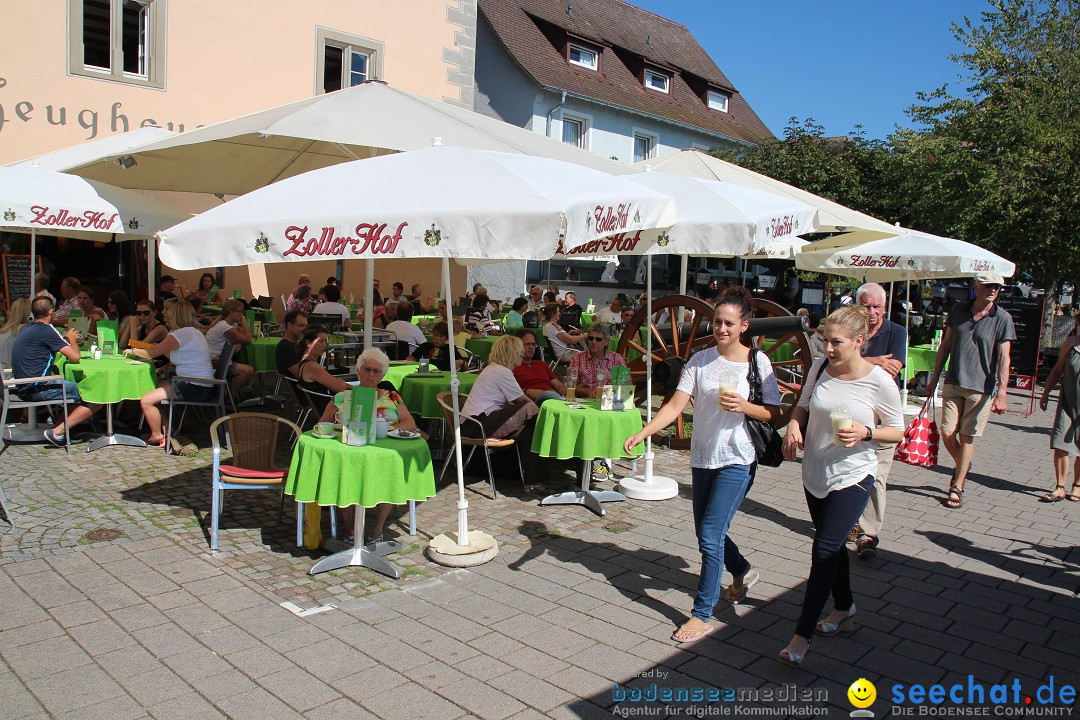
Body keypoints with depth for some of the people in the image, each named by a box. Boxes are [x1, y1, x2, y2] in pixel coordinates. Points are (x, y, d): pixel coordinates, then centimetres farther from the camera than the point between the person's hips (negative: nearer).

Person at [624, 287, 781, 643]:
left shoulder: (757, 361, -6)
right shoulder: (700, 360, 1)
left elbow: (774, 413, -3)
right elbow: (675, 405, -7)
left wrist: (743, 407, -22)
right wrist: (641, 433, -19)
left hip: (737, 460, -5)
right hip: (703, 457, 5)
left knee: (711, 535, -9)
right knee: (708, 532, 17)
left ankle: (702, 615, 6)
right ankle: (742, 572, 47)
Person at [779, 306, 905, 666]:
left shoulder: (880, 382, -15)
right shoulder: (820, 368, -3)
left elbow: (898, 431, -5)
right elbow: (803, 405, 12)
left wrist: (866, 433, -23)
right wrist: (794, 425, -9)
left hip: (852, 478, -5)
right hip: (814, 472, 5)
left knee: (824, 549, -9)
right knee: (832, 546, 20)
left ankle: (802, 634, 0)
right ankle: (844, 608, 43)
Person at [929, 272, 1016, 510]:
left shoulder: (1003, 319, -5)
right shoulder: (958, 310, 5)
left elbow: (1003, 358, -9)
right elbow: (945, 345, 12)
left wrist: (1002, 392, -18)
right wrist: (935, 377, 13)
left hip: (982, 387, -3)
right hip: (953, 383, 3)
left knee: (967, 437, 1)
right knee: (947, 434, 0)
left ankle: (957, 488, 12)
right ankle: (963, 466, 31)